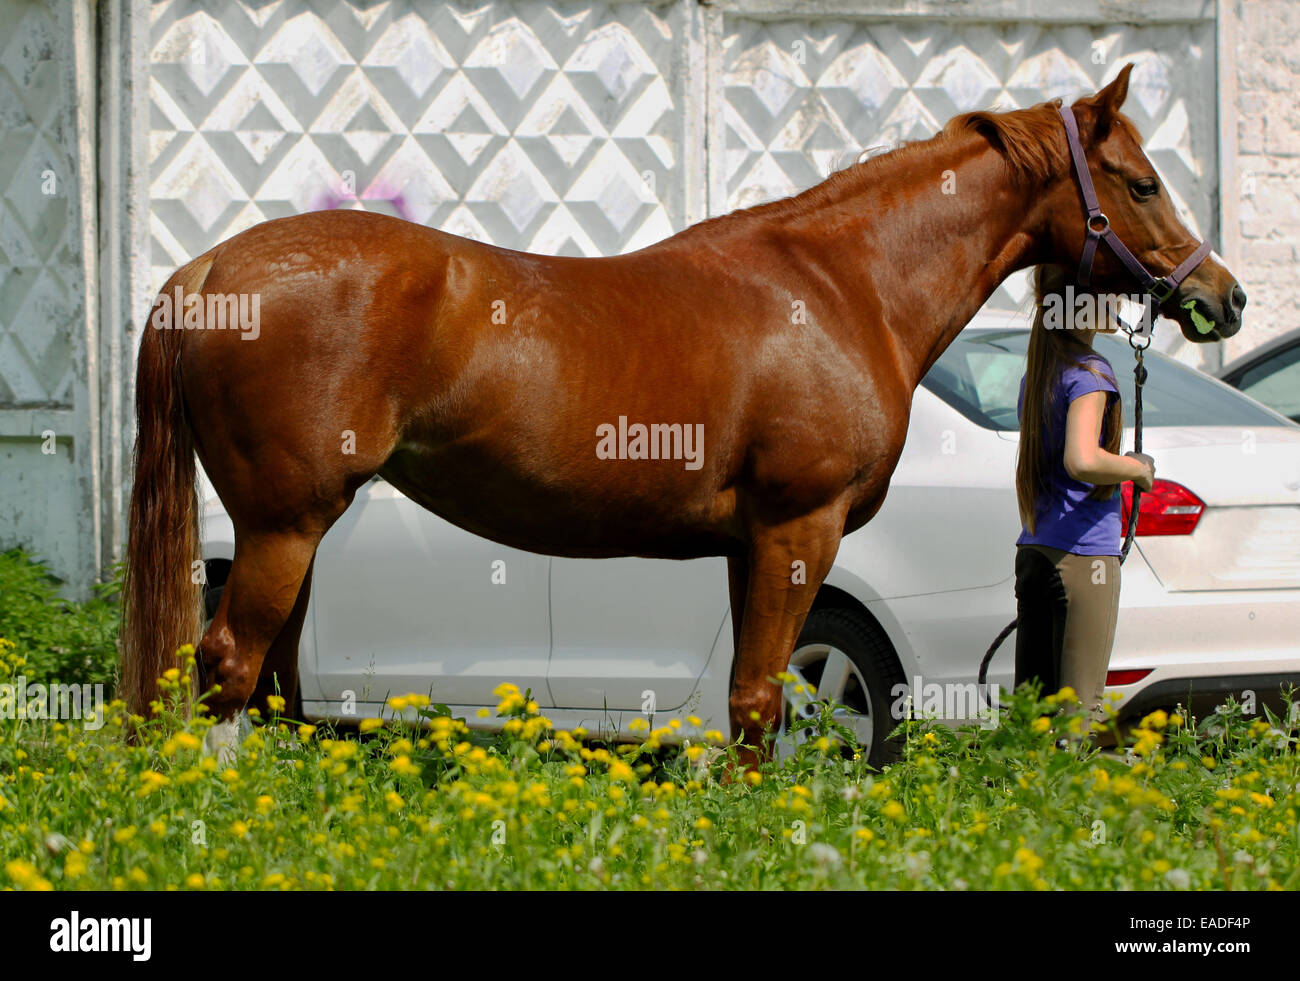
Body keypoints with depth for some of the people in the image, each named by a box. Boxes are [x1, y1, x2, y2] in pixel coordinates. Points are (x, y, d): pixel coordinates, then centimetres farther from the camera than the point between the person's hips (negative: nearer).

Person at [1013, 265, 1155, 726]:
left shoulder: (1037, 374, 15)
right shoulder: (1089, 371, -11)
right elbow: (1082, 460, -26)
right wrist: (1138, 468, -9)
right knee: (1081, 704, -7)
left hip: (1034, 551, 8)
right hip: (1084, 555, -8)